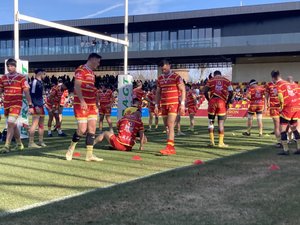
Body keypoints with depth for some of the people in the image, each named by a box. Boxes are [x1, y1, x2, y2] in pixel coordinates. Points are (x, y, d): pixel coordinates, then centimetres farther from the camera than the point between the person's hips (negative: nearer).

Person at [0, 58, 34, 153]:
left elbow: (26, 92, -6)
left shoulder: (21, 77, -5)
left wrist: (30, 105, -9)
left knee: (10, 123, -16)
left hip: (16, 104, -6)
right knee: (13, 125, 15)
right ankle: (19, 144, 30)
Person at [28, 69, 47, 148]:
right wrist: (35, 106, -22)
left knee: (41, 124, 13)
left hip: (41, 105, 10)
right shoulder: (35, 82, -11)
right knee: (35, 124, -11)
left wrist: (43, 104, 21)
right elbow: (32, 95, -17)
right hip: (36, 106, -10)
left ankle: (41, 141, 20)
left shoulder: (40, 82, 17)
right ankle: (31, 142, -10)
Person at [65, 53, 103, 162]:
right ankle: (71, 149, 15)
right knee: (82, 129, -8)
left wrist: (95, 105, 19)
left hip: (92, 105, 8)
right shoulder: (81, 70, -8)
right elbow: (77, 86, -18)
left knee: (92, 129, 3)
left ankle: (89, 155, 7)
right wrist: (82, 101, -28)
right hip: (81, 105, -8)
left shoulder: (92, 72, 18)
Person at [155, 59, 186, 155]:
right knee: (167, 127, 6)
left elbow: (183, 90, -5)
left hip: (173, 104, -6)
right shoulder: (160, 78, 14)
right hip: (164, 105, 6)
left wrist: (182, 104, -12)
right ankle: (172, 148, 13)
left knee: (170, 125, -15)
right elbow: (158, 93, 19)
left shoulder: (176, 77, -3)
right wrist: (156, 105, 12)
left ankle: (169, 147, -19)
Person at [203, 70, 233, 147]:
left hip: (212, 101, 0)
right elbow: (231, 93, 3)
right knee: (221, 123, 7)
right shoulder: (226, 81, 14)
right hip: (222, 101, 0)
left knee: (211, 121, 12)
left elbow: (205, 92, 1)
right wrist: (227, 102, 11)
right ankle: (221, 142, 8)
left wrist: (209, 100, 12)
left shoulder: (211, 80, 12)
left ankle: (212, 141, 11)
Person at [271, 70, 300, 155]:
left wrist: (282, 107, 0)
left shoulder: (278, 85, -4)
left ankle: (285, 150, -2)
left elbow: (281, 98, -14)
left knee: (282, 129, 2)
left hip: (288, 108, -7)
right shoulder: (289, 83, 17)